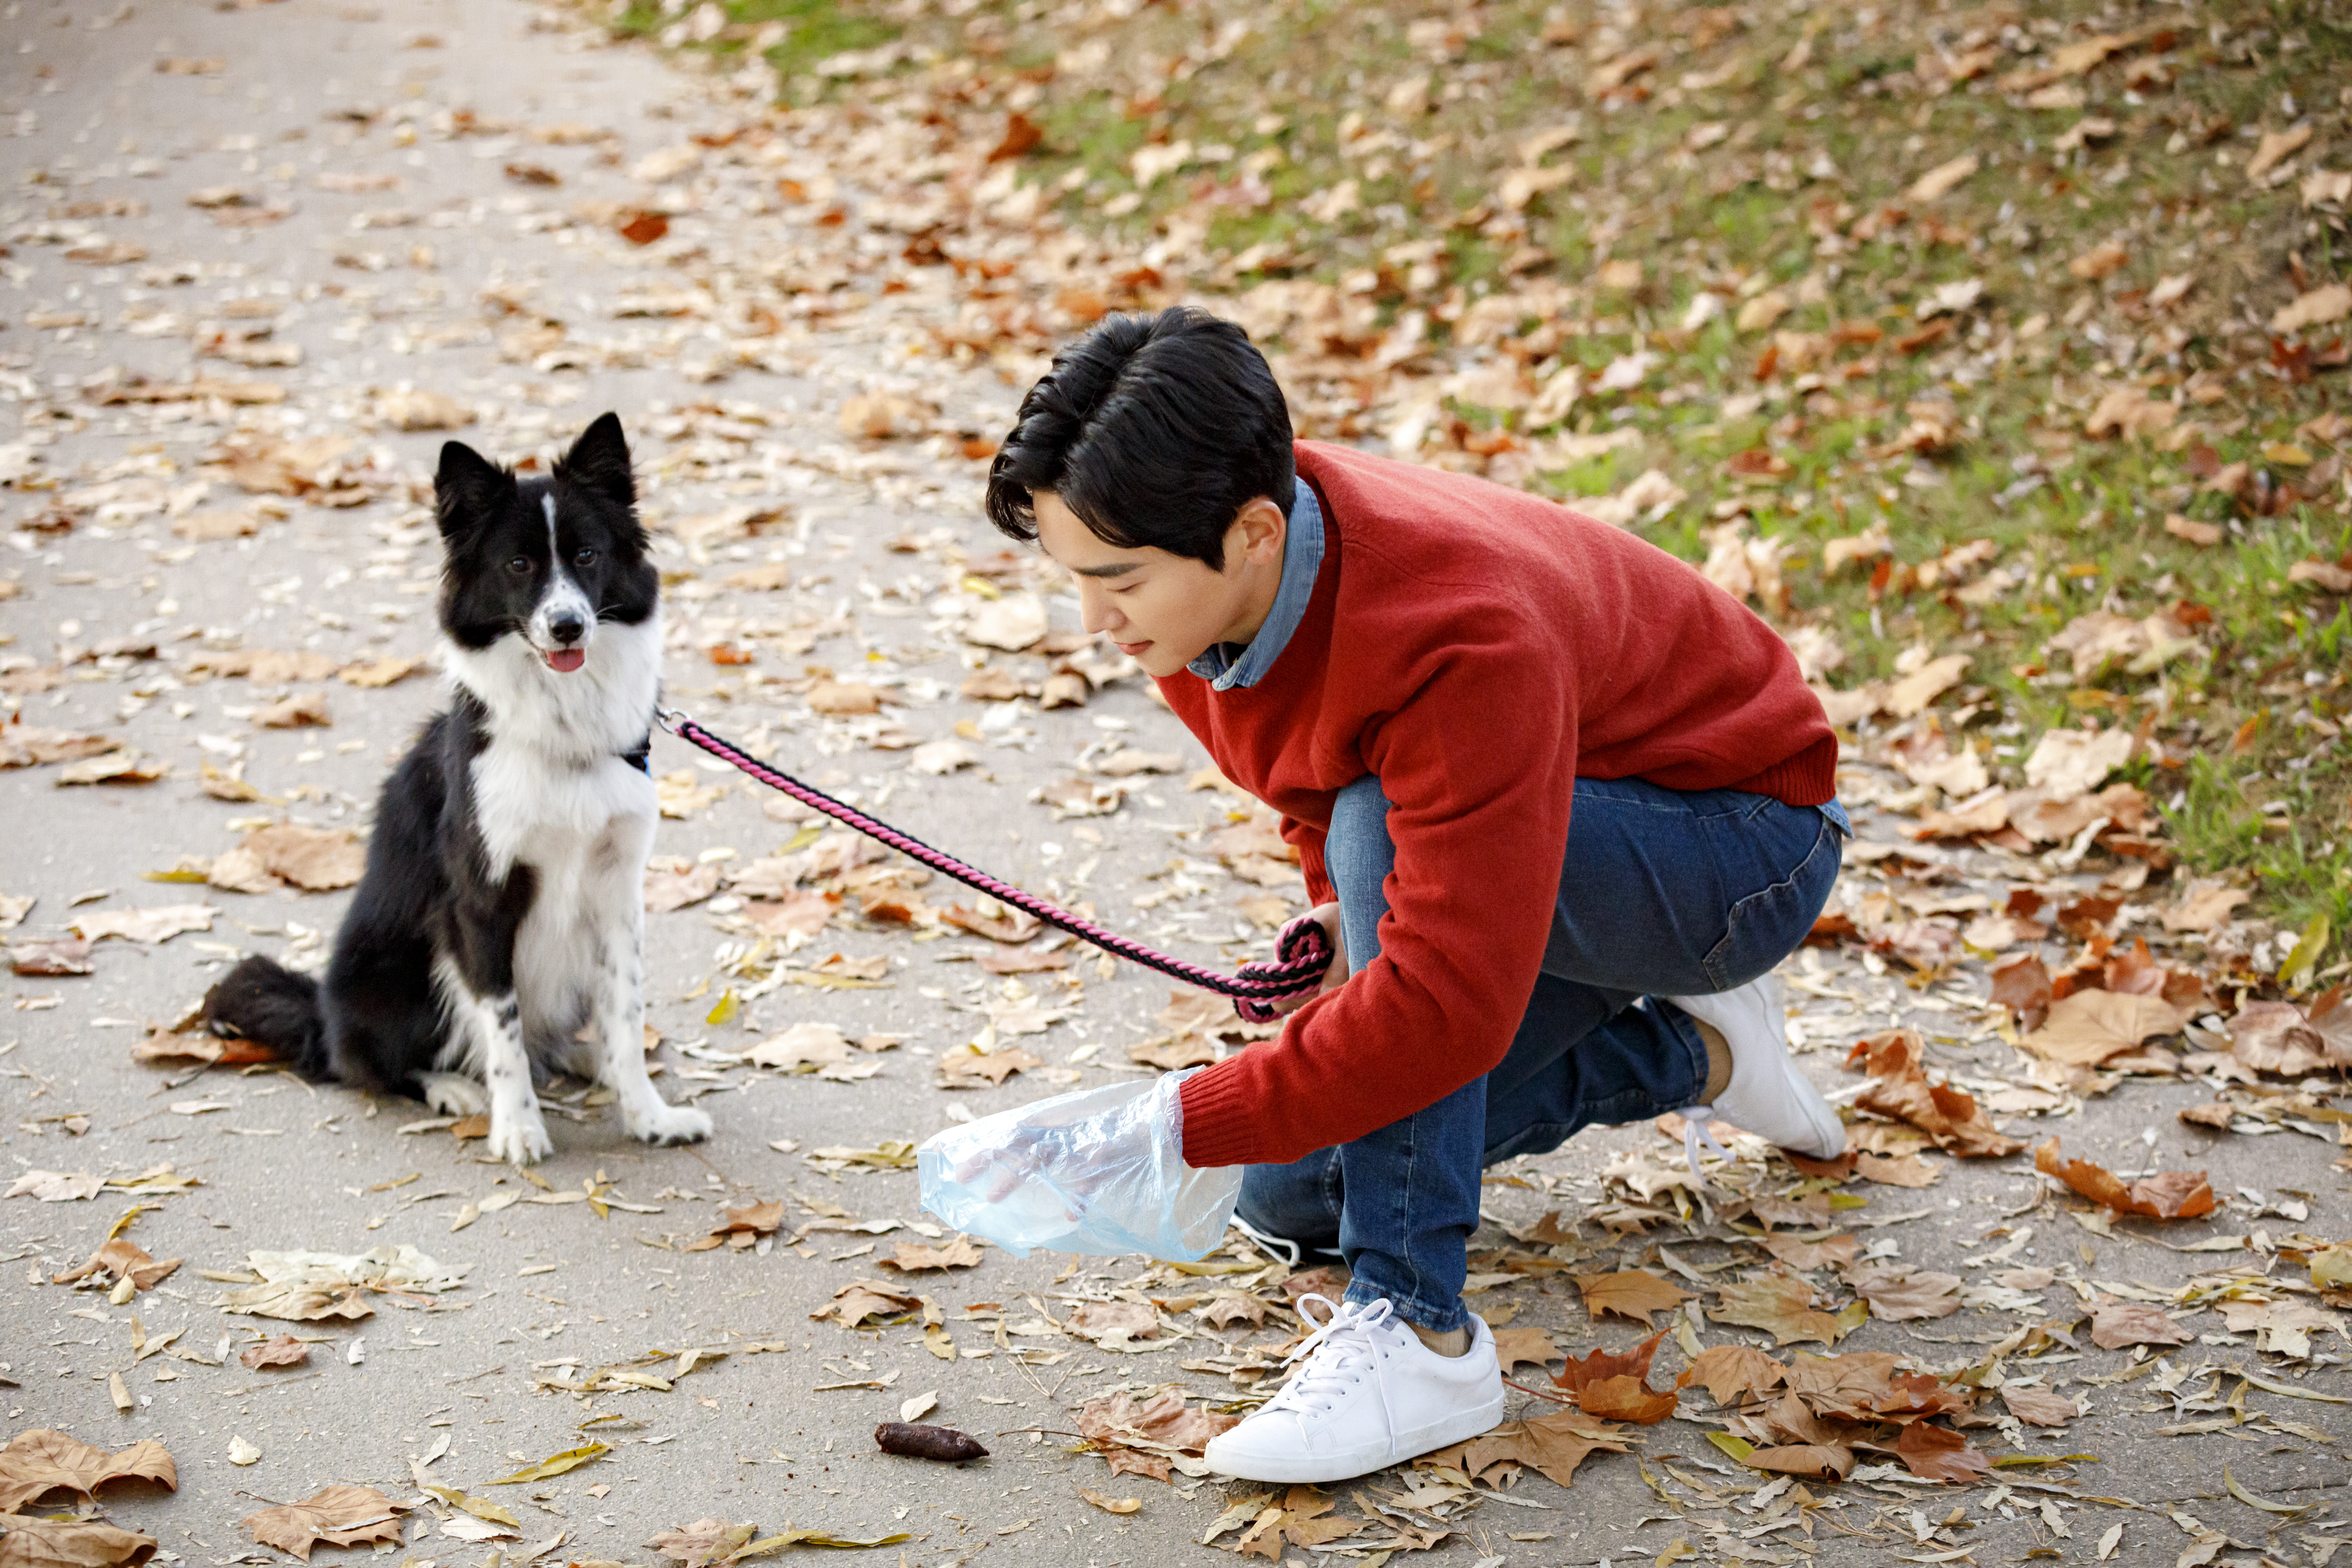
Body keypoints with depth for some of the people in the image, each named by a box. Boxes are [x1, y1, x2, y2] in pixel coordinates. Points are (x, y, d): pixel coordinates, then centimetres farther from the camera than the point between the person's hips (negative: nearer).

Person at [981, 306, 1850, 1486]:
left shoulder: (1462, 640, -40)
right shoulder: (1194, 576, -15)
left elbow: (1449, 999, -43)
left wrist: (1176, 1131, -41)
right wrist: (1342, 911, -8)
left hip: (1748, 853, -8)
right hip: (1538, 860, 8)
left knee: (1383, 831, -36)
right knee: (1294, 1195, 3)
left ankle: (1418, 1331, -30)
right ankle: (1689, 1051, 18)